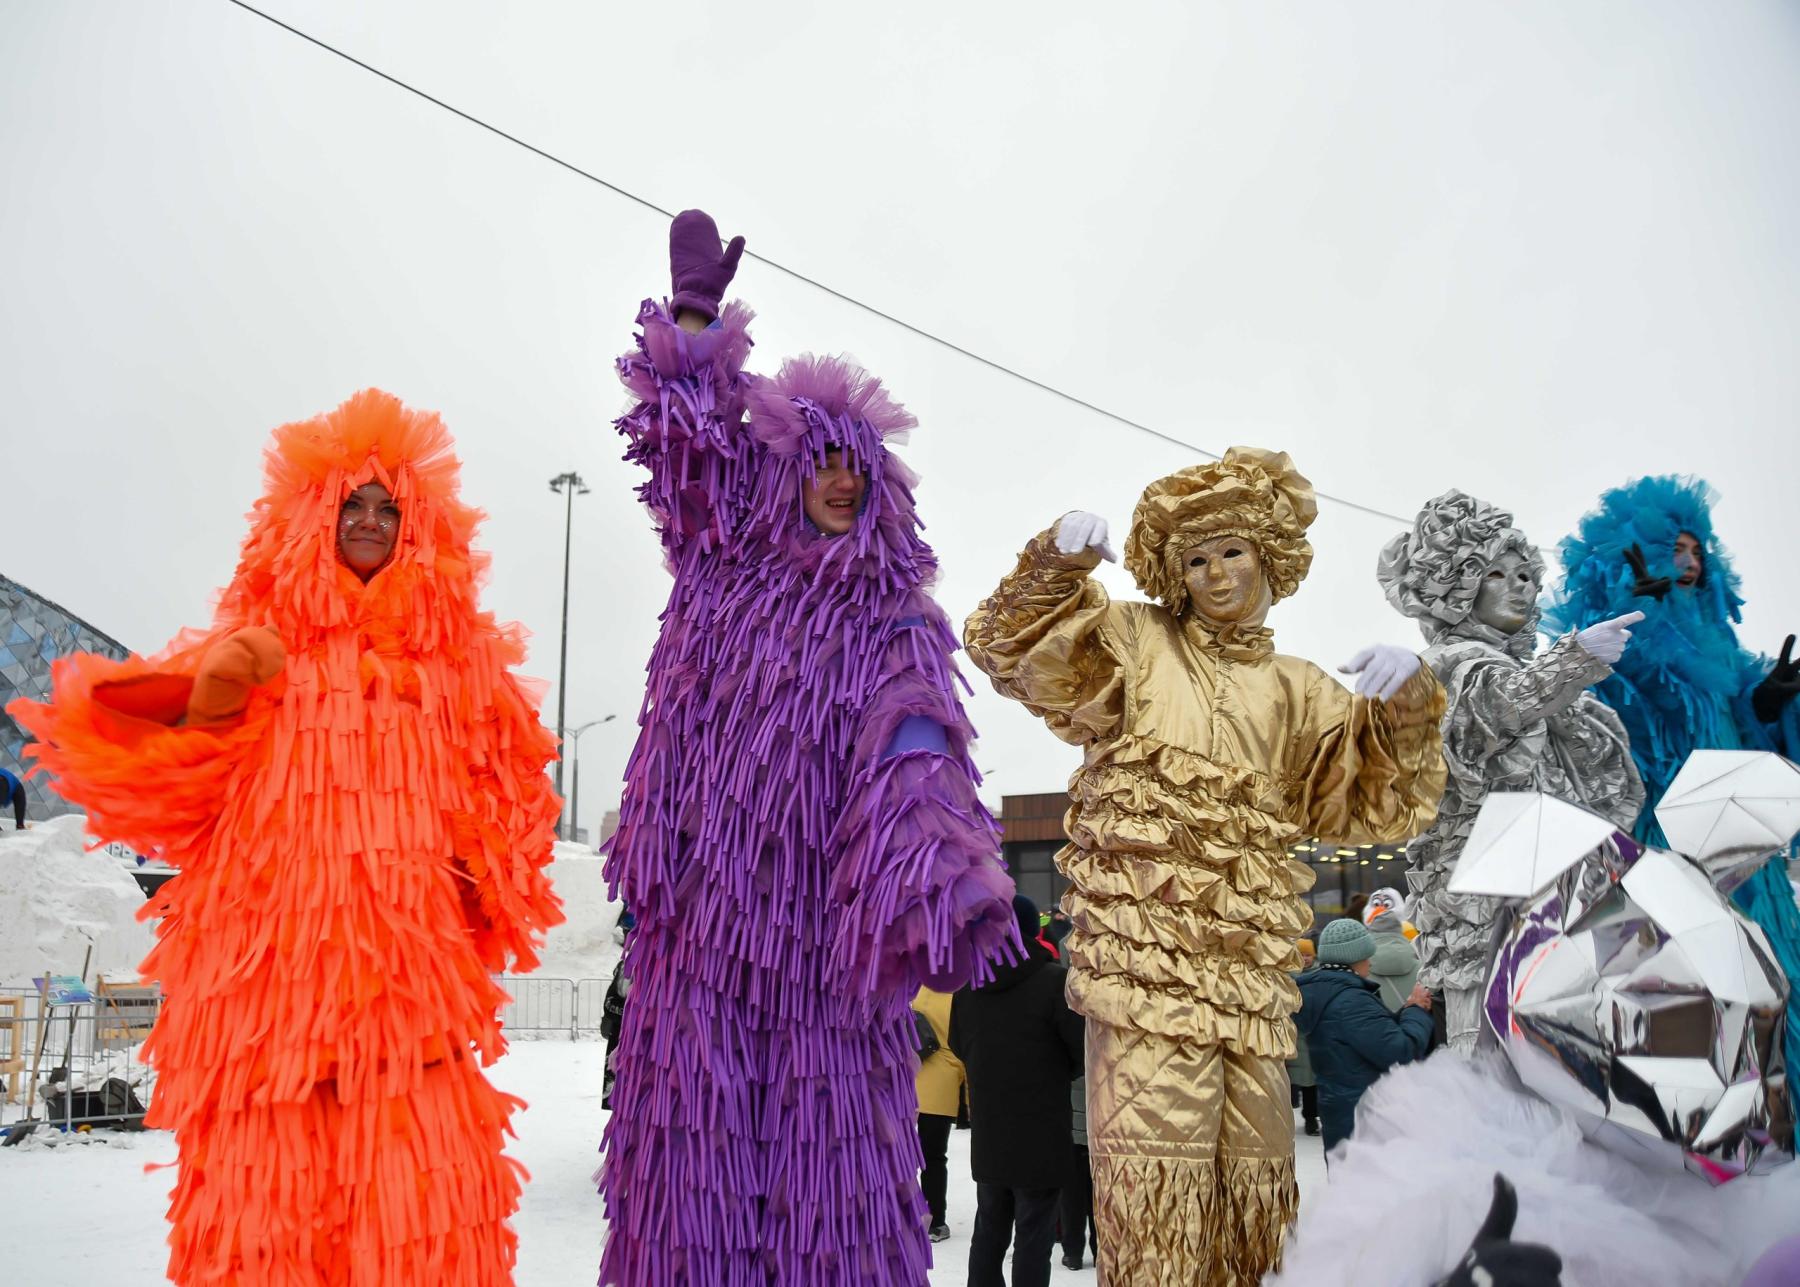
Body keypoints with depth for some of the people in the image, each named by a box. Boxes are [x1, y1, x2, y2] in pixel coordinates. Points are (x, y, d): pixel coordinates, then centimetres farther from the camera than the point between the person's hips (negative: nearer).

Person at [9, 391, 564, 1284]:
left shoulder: (457, 654, 15)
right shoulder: (257, 638, 12)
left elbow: (506, 786, 19)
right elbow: (168, 787, 9)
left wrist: (489, 882, 4)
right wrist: (209, 706, -9)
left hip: (408, 949, 1)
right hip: (271, 944, 0)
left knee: (413, 1185, -7)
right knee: (268, 1169, -3)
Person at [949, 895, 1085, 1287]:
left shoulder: (968, 984, 1)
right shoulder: (1055, 981, -17)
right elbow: (1085, 1050, -13)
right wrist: (1057, 1074, 7)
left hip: (987, 1136, 5)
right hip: (1040, 1137, -5)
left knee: (989, 1230, 19)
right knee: (1033, 1236, 3)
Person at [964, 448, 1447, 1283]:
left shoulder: (1295, 692, 18)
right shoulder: (1135, 641, 9)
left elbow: (1375, 805, 12)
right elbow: (1010, 649, -3)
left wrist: (1405, 701, -4)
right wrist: (1058, 563, -20)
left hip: (1249, 960, 5)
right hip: (1145, 944, -5)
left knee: (1251, 1169, 11)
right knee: (1158, 1173, -12)